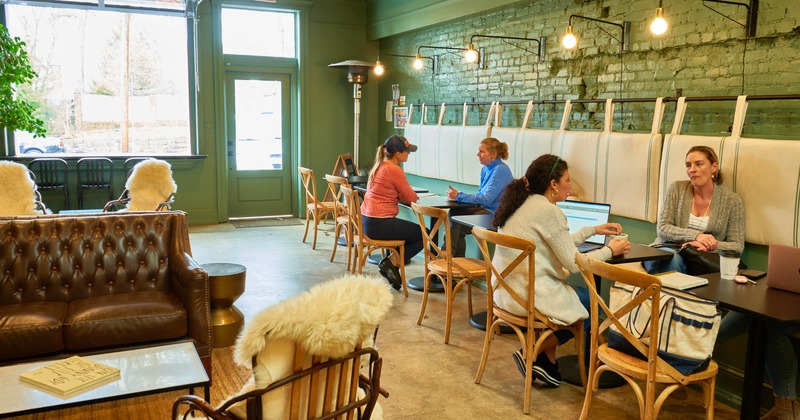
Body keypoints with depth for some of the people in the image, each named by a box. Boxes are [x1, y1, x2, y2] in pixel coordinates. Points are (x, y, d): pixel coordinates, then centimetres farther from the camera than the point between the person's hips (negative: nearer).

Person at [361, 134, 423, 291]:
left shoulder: (378, 166, 13)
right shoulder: (394, 170, -14)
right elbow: (411, 198, -10)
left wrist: (401, 195, 2)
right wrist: (408, 195, 13)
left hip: (366, 222, 10)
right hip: (380, 224, -10)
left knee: (414, 231, 26)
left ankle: (392, 262, 18)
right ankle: (392, 262, 1)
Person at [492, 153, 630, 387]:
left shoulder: (522, 203, 10)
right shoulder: (549, 211, -17)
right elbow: (574, 263, -12)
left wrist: (594, 230, 23)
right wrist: (610, 251, 3)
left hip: (505, 292, 9)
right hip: (528, 296, -9)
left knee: (579, 294, 27)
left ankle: (546, 361, 26)